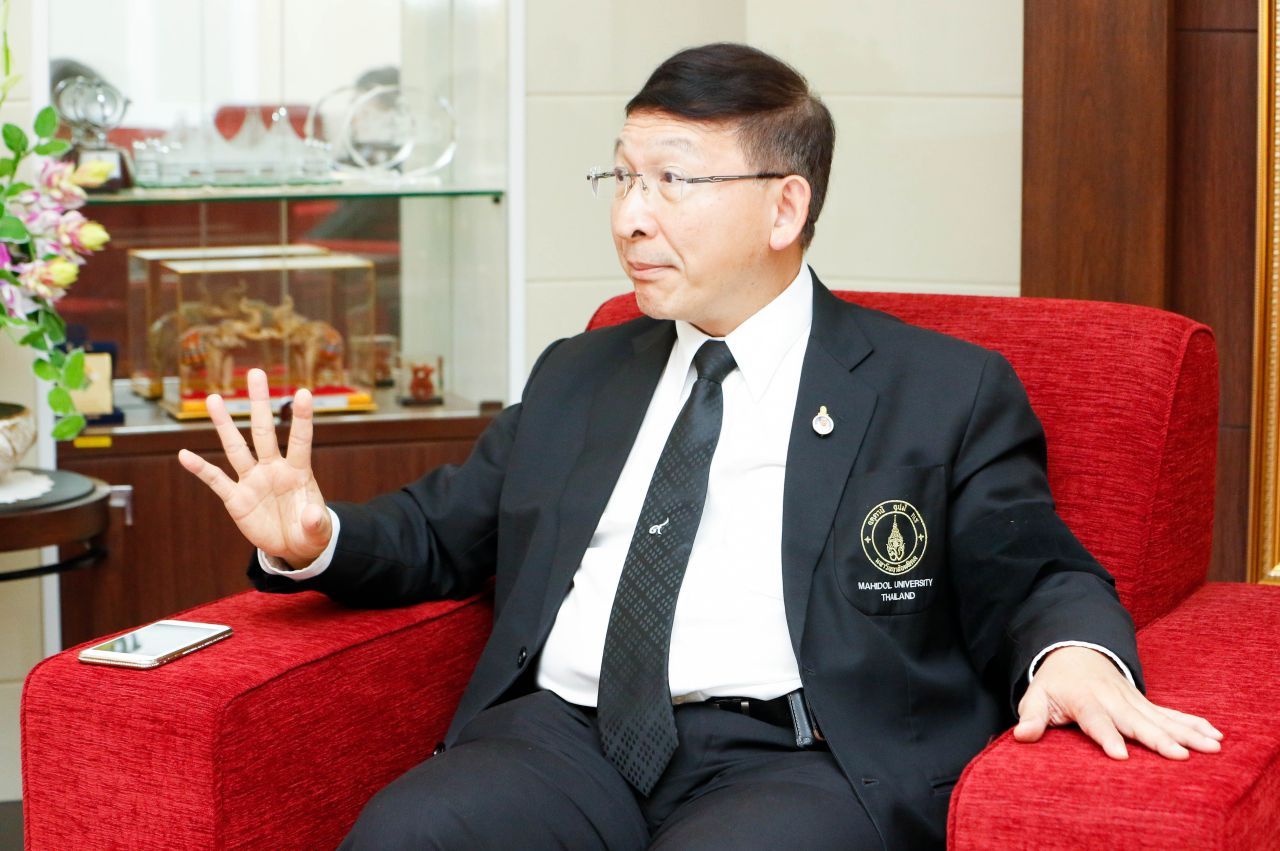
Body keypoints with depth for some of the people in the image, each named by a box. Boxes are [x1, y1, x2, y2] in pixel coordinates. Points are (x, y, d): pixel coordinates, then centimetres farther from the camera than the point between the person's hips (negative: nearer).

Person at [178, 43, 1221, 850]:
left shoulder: (948, 393, 12)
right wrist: (314, 540, 6)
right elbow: (441, 530, 28)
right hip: (564, 737, 4)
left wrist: (1076, 654, -17)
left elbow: (1032, 579, 8)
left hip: (791, 755, -3)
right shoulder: (577, 378, 26)